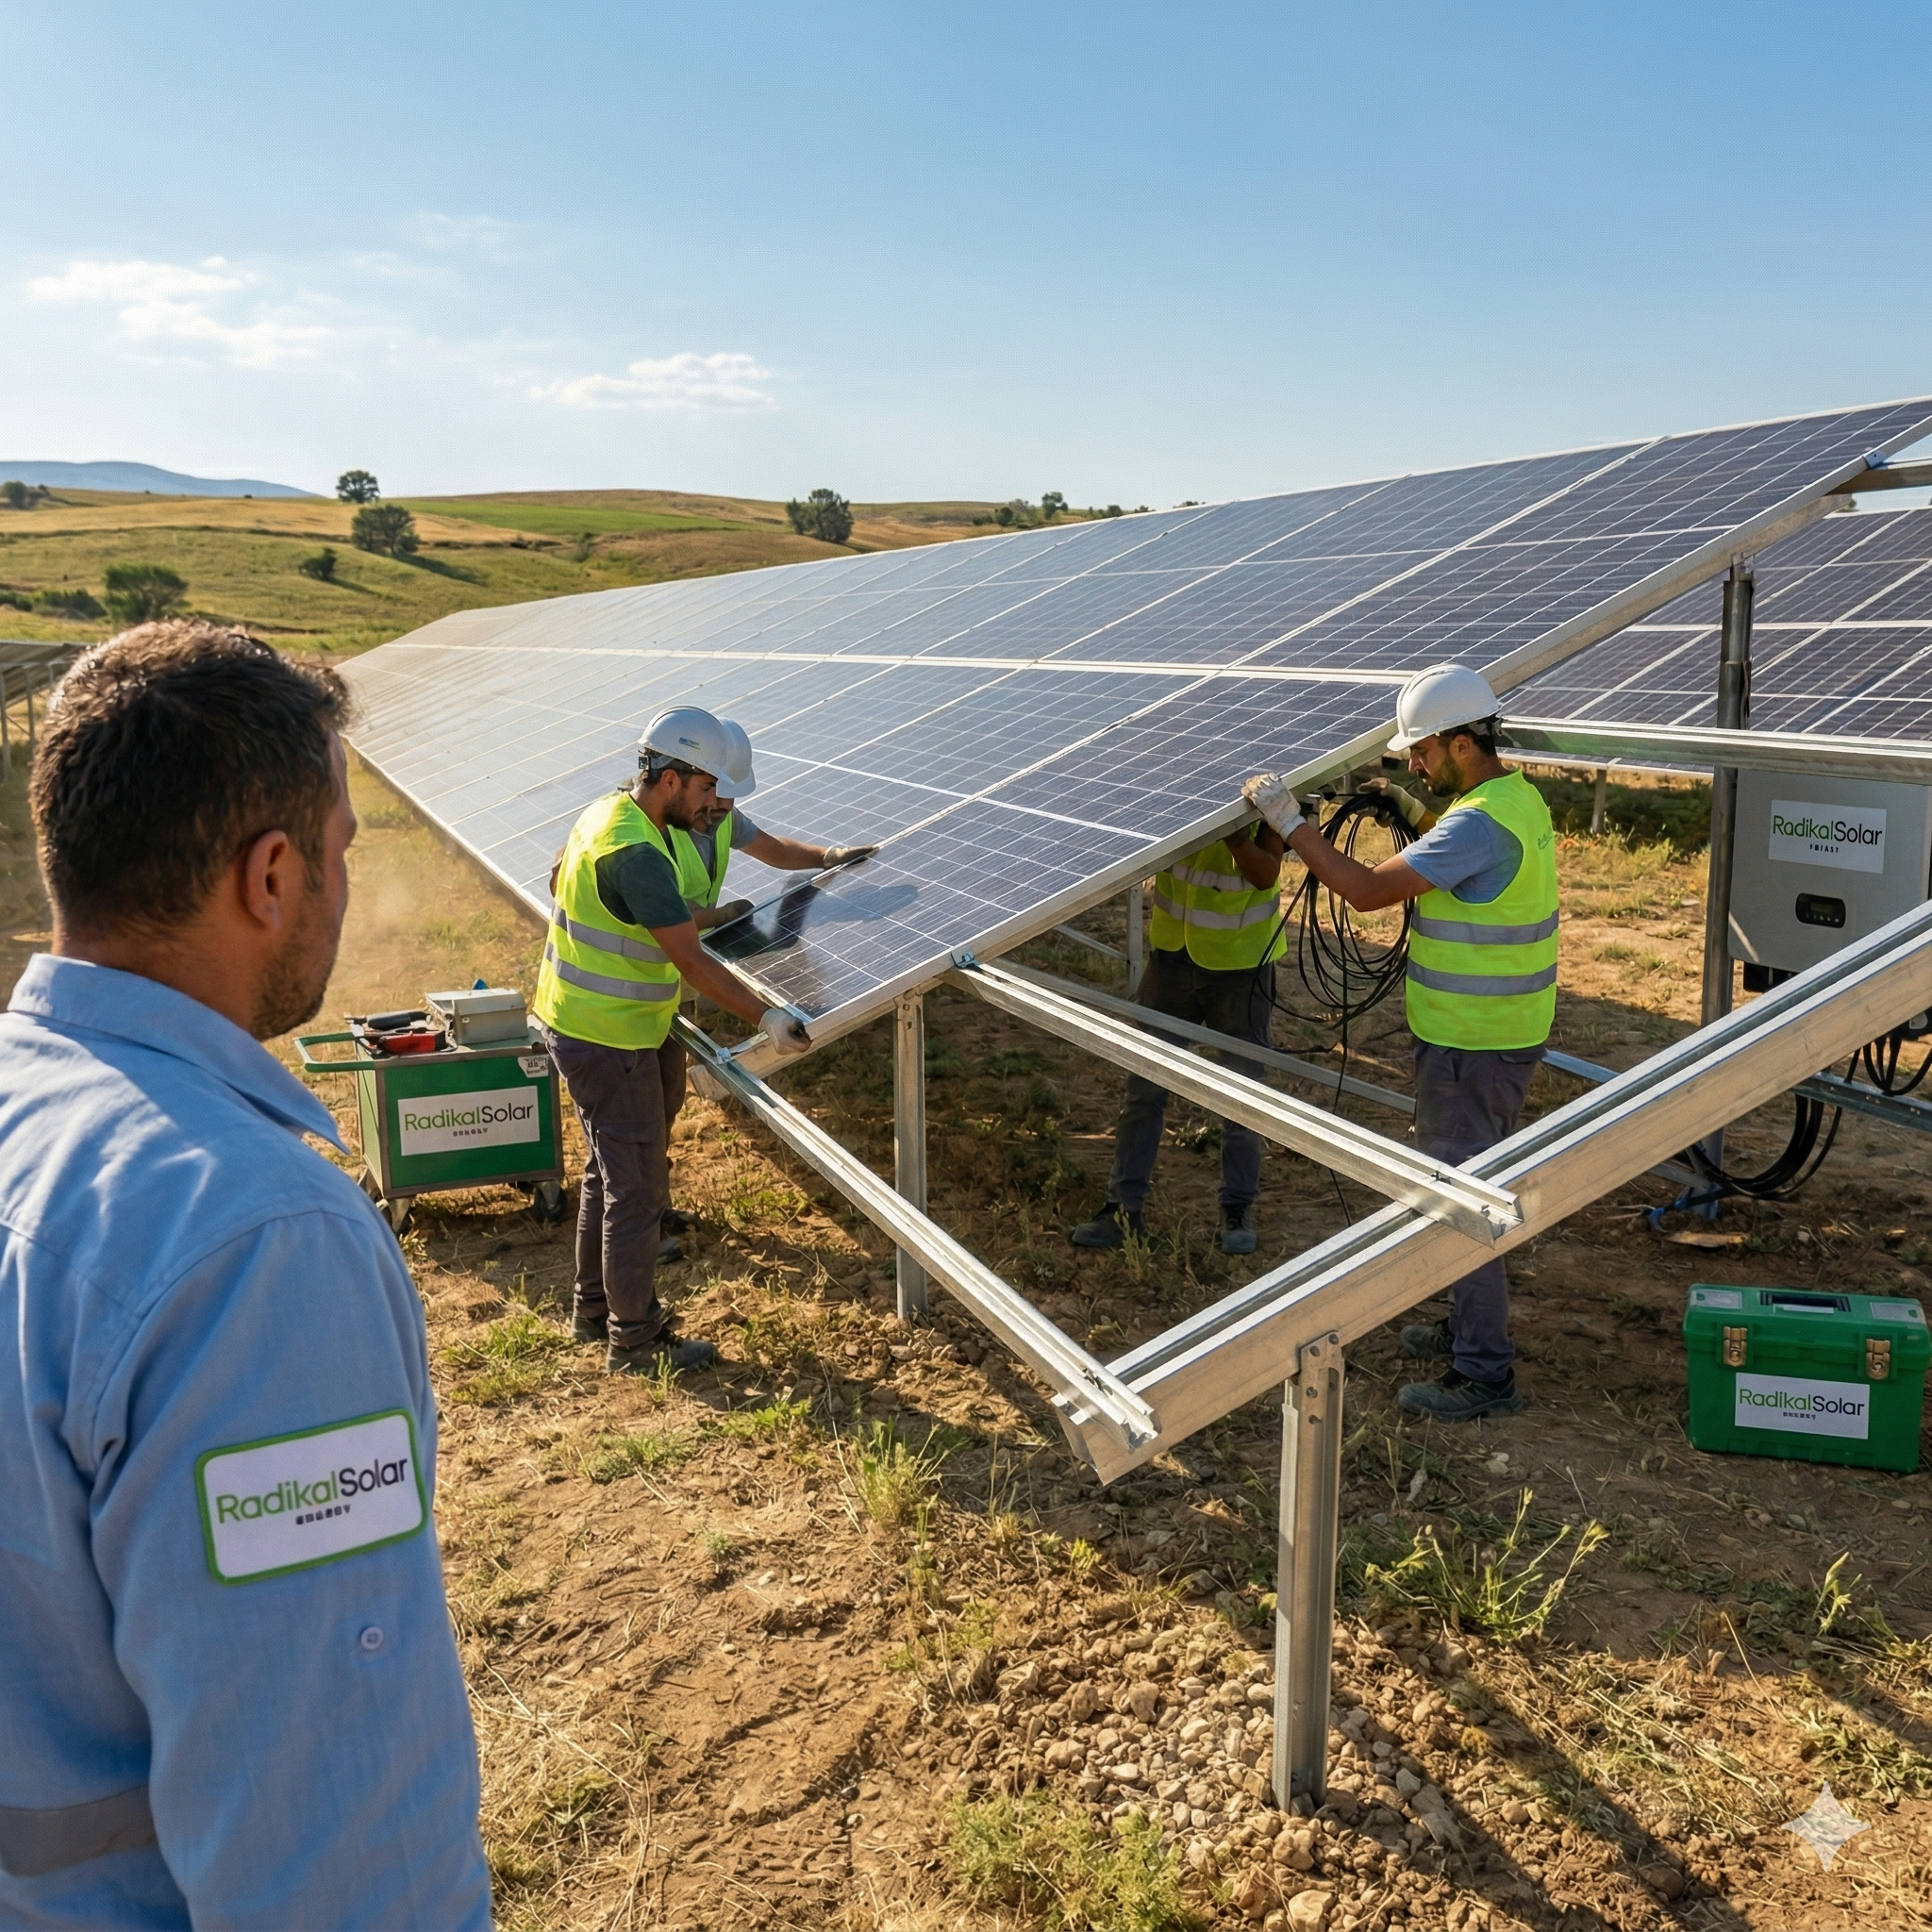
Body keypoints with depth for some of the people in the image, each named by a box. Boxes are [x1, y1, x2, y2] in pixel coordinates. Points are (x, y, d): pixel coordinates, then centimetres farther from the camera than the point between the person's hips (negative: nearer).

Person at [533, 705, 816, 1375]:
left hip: (579, 1023, 10)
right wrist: (766, 1017, -28)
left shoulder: (607, 811, 4)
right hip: (609, 1042, -10)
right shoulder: (637, 853, -27)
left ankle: (594, 1308, 36)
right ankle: (635, 1340, 14)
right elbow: (691, 961, -30)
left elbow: (559, 880, 22)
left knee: (609, 1172, 22)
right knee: (637, 1187, 1)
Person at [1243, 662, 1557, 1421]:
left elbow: (1367, 890, -25)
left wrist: (1288, 821, -18)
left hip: (1473, 1045, -11)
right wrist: (1405, 807, 15)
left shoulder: (1479, 823, -24)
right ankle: (1474, 1326, 37)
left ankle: (1484, 1374, 7)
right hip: (1501, 1032, 11)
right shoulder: (1515, 796, 9)